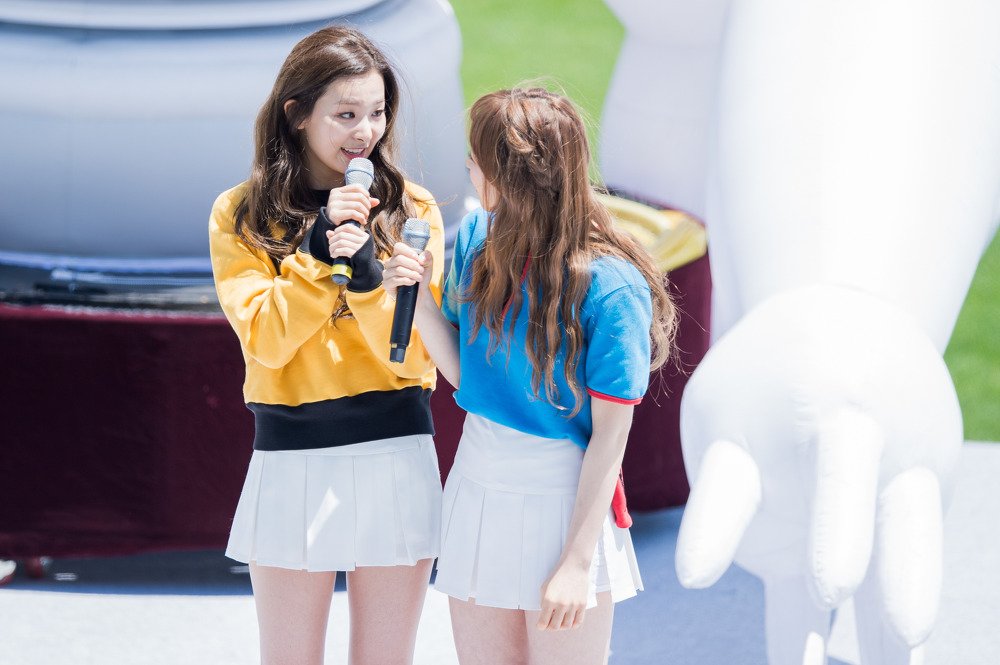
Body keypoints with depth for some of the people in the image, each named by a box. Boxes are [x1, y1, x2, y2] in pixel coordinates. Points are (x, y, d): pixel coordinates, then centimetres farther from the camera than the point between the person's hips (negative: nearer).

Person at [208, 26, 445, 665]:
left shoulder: (413, 209, 1)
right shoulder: (240, 216, 0)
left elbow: (414, 354, -5)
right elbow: (266, 342, -11)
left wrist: (365, 269, -20)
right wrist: (318, 246, -18)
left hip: (395, 459, 0)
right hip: (291, 460, 0)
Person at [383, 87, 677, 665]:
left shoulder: (609, 286, -18)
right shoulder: (477, 238, 0)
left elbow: (610, 432, -16)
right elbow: (463, 372, 8)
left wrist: (577, 563, -17)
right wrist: (419, 298, -10)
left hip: (565, 502, -6)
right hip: (479, 485, 6)